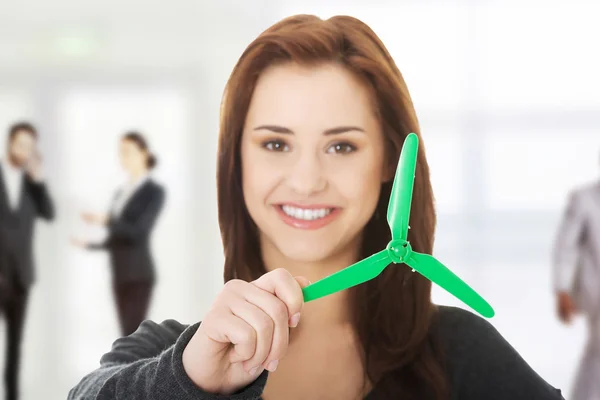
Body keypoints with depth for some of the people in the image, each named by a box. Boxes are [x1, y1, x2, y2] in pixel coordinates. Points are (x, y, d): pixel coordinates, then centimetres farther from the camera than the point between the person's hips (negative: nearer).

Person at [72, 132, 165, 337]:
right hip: (120, 275, 7)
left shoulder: (155, 191, -6)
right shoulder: (122, 193, 16)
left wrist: (105, 220, -27)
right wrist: (89, 245, 11)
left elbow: (139, 232, -18)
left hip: (139, 274, -7)